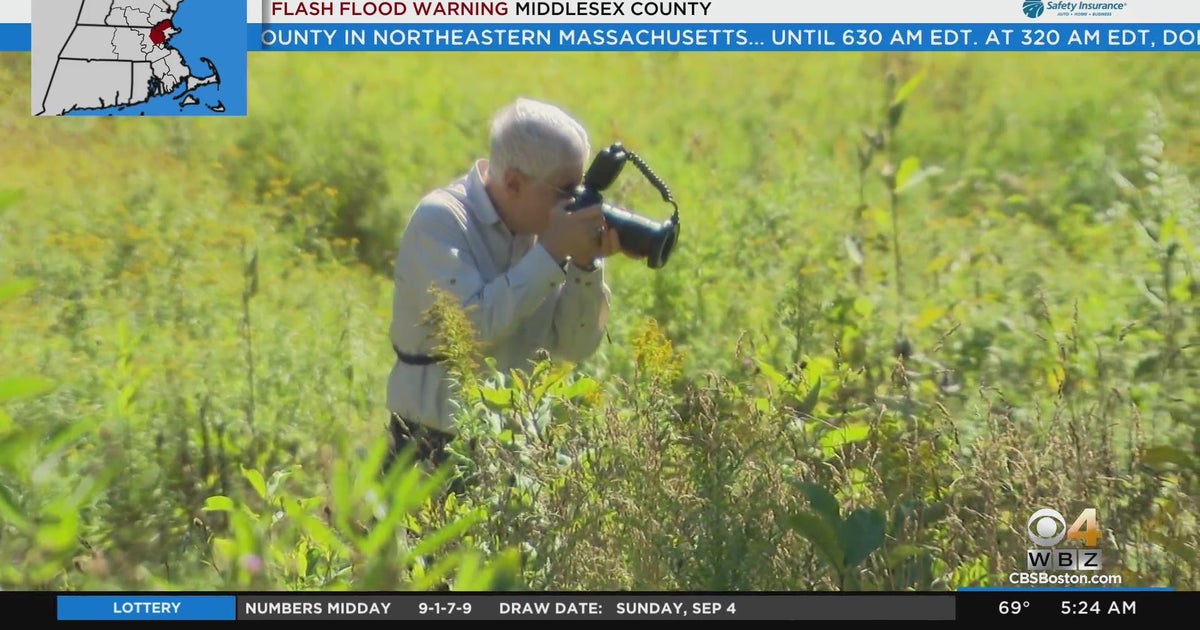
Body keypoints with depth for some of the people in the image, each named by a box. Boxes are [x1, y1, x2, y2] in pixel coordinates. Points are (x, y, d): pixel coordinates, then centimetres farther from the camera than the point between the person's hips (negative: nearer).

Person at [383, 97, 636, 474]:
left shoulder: (537, 228, 3)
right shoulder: (439, 220, -13)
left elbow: (575, 347, 2)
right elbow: (472, 325, -27)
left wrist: (585, 264, -13)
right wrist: (551, 252, -24)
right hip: (436, 447, -6)